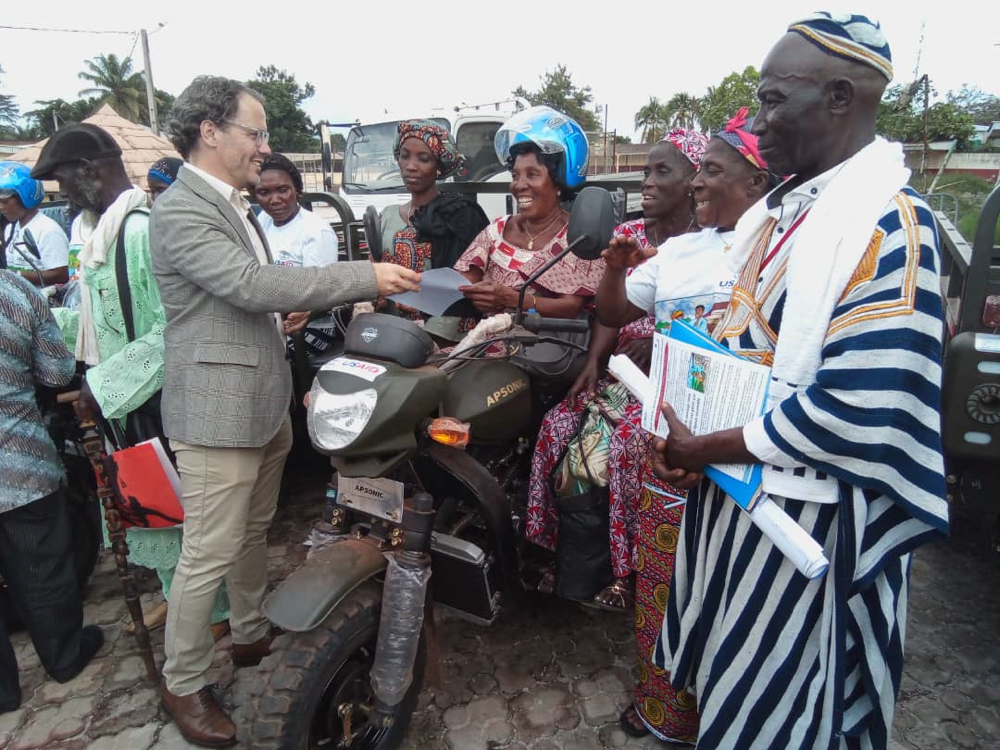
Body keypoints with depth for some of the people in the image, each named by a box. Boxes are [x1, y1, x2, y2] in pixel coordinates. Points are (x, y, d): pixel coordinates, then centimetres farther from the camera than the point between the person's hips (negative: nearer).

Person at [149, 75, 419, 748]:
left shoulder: (236, 207, 16)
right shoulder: (180, 211, -15)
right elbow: (254, 284, -26)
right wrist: (366, 277, -25)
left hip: (264, 403, 9)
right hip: (217, 412, -9)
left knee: (255, 533, 21)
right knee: (210, 556, 2)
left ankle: (251, 634, 40)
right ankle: (184, 684, 22)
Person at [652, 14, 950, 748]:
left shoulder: (889, 225, -20)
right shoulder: (779, 208, 6)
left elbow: (857, 407, -26)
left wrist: (707, 449, -17)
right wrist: (686, 435, -1)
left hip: (802, 507, -7)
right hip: (732, 479, 8)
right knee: (723, 660, 26)